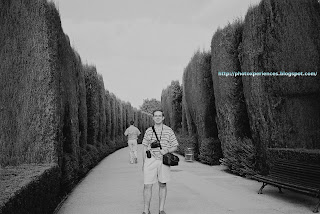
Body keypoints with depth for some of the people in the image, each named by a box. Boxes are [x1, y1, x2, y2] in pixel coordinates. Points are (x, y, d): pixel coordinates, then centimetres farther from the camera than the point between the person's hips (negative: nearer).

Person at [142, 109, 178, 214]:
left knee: (162, 185, 8)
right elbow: (145, 148, 11)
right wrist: (143, 163, 8)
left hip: (164, 160, 0)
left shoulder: (169, 130, 3)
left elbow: (175, 146, 6)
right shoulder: (148, 131, 6)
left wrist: (167, 151, -14)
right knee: (147, 185, -2)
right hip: (150, 160, 0)